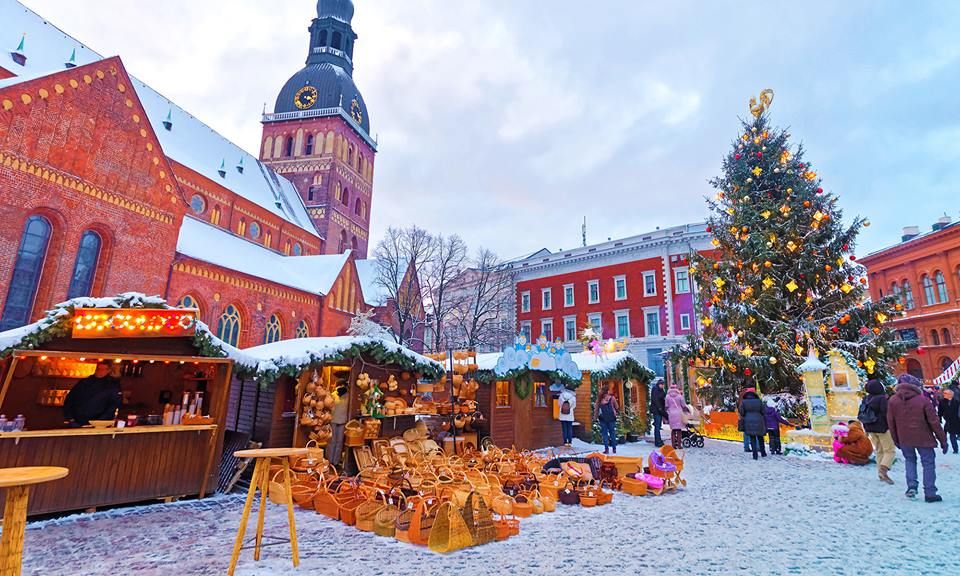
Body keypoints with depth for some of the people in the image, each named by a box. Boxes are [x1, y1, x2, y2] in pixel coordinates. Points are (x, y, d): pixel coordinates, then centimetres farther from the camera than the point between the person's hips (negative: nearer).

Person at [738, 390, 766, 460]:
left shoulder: (743, 402, -2)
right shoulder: (759, 401, 0)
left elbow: (742, 414, -1)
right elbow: (763, 413, 5)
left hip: (749, 422, -1)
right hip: (759, 422, 1)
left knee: (752, 439, 4)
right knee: (760, 438, 19)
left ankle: (755, 455, -1)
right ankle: (763, 453, 28)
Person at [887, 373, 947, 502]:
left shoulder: (892, 401, -5)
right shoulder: (922, 400, -13)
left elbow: (891, 422, 1)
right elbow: (934, 421, -8)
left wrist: (896, 440, 14)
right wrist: (942, 439, 3)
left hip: (904, 439, 2)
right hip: (923, 438, -2)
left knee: (910, 460, 19)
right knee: (928, 463, 9)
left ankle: (911, 487, 7)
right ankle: (930, 493, 9)